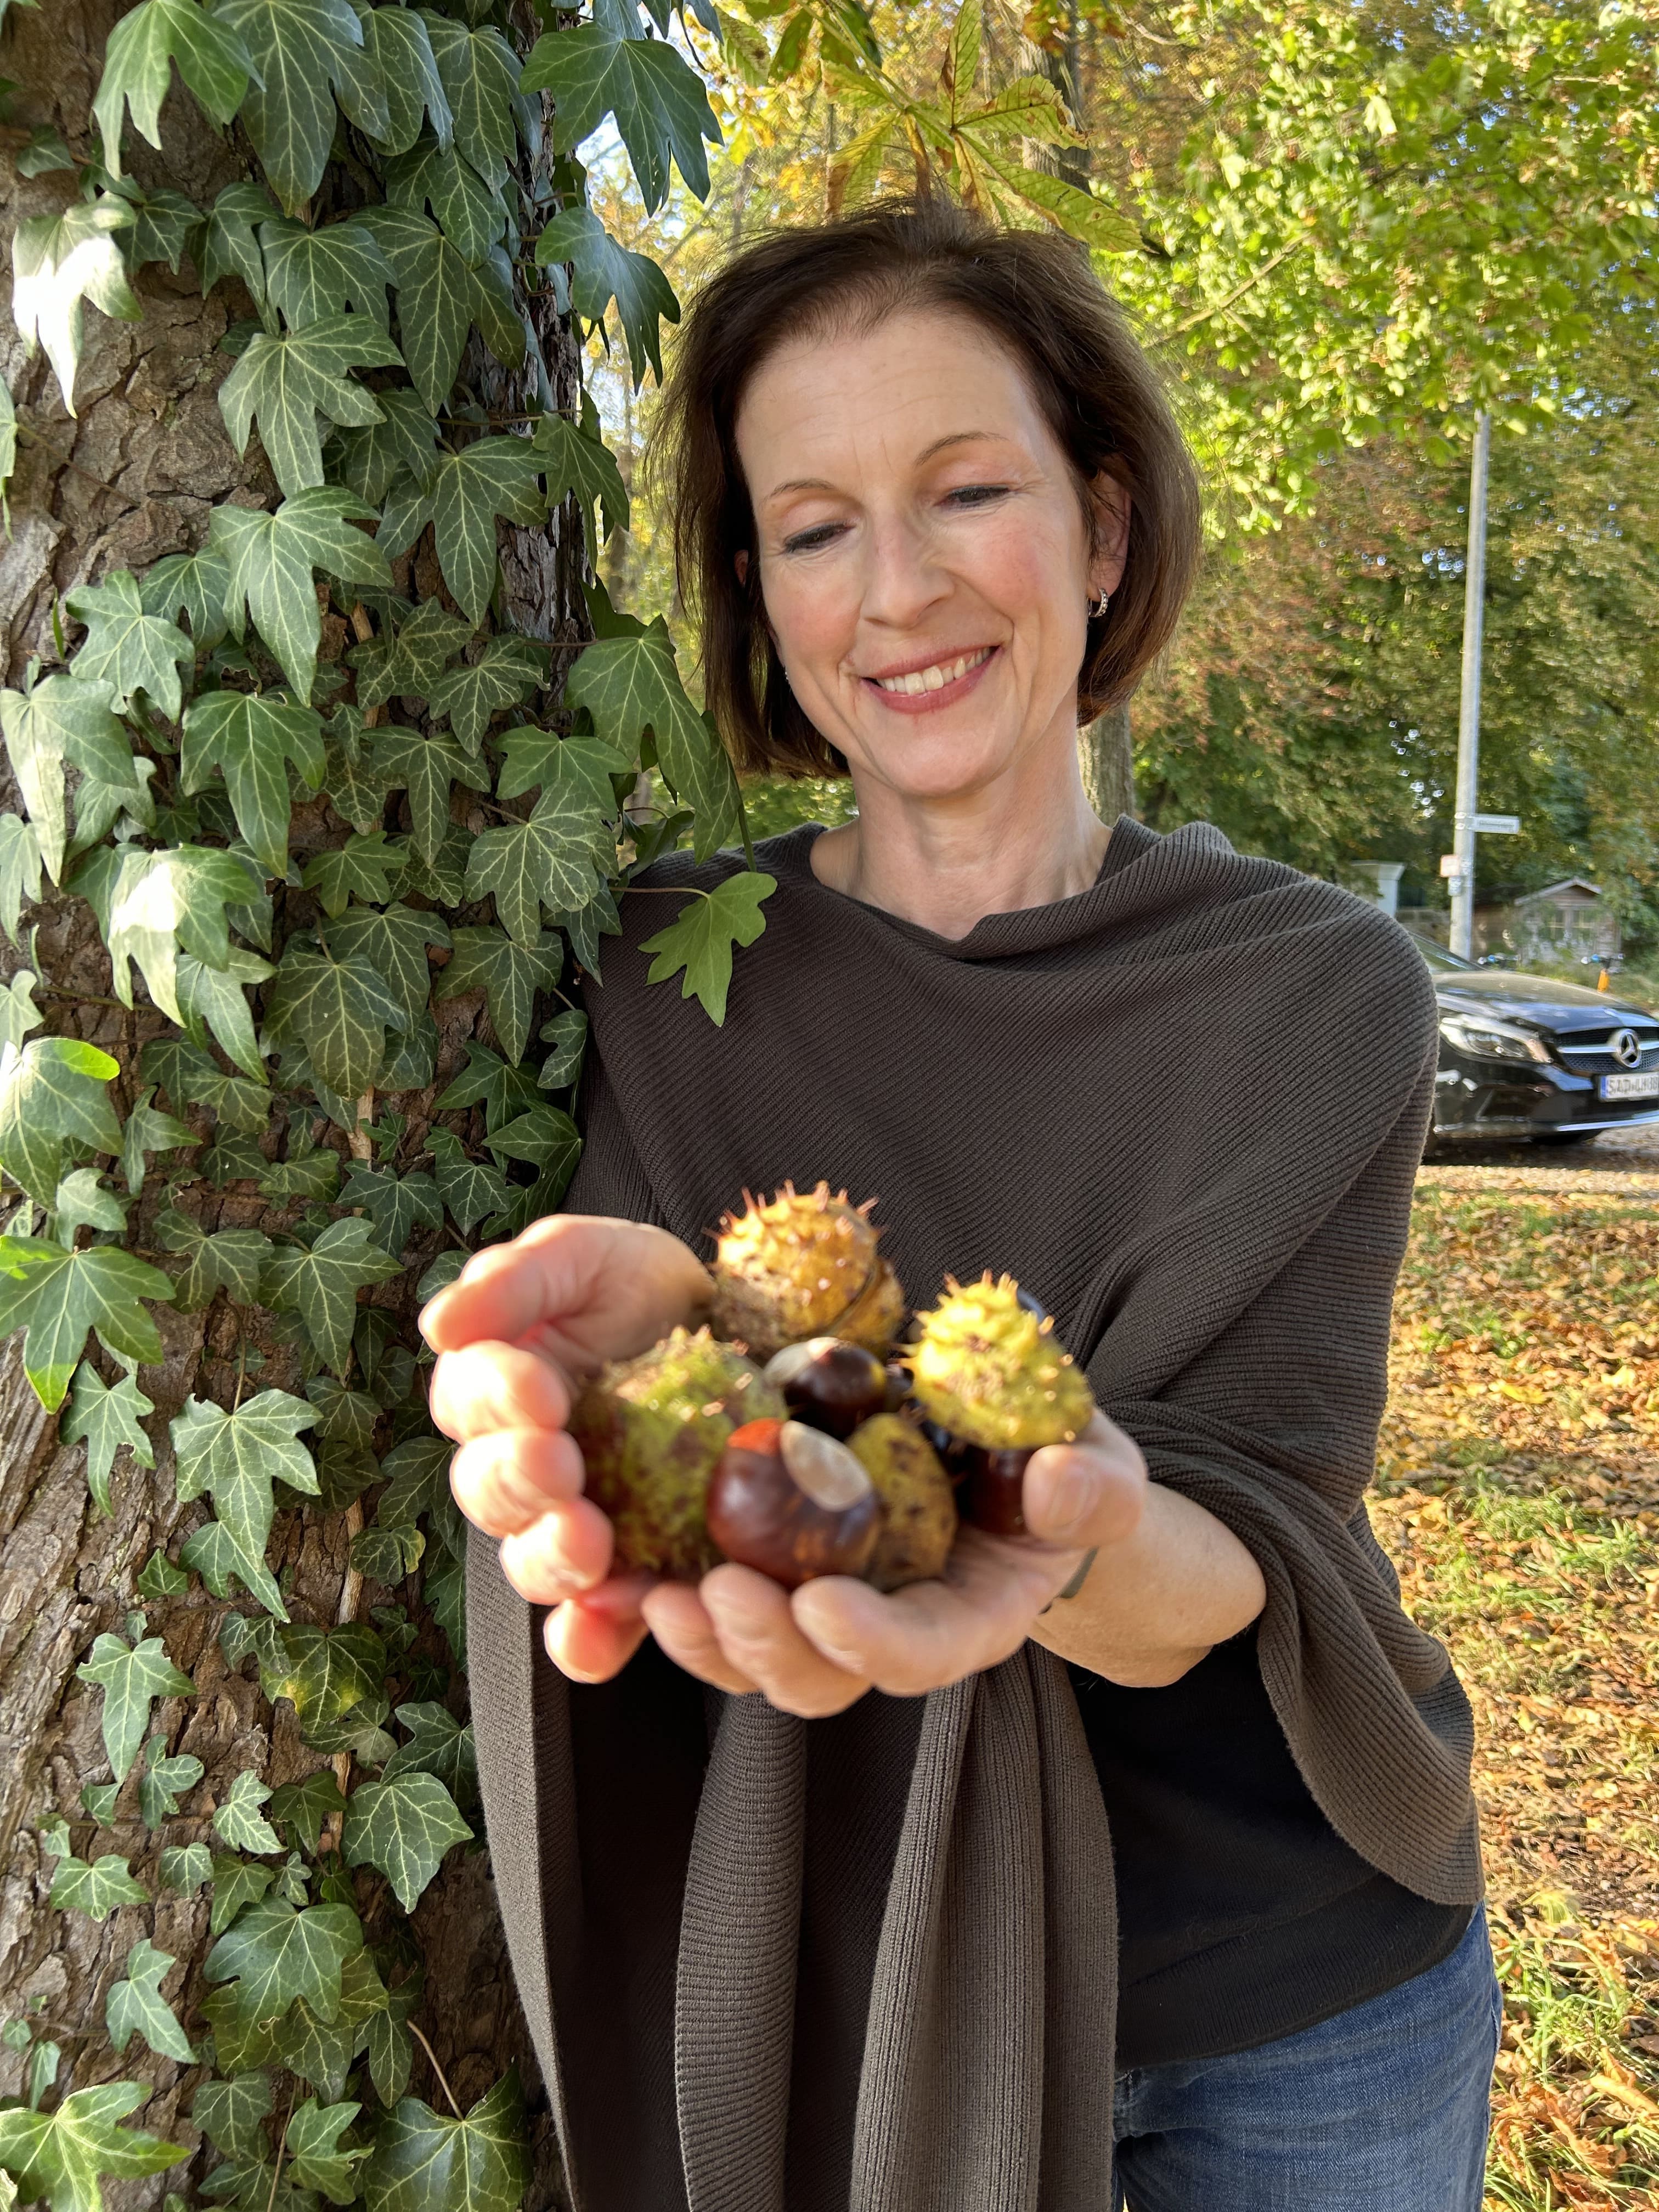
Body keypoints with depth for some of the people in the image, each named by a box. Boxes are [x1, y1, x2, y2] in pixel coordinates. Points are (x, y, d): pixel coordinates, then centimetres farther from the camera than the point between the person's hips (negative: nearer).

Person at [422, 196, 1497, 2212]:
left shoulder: (1322, 992, -12)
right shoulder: (661, 973, -10)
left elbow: (1254, 1535, -20)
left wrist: (1064, 1556, -42)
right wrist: (650, 1345, -41)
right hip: (847, 1974, 0)